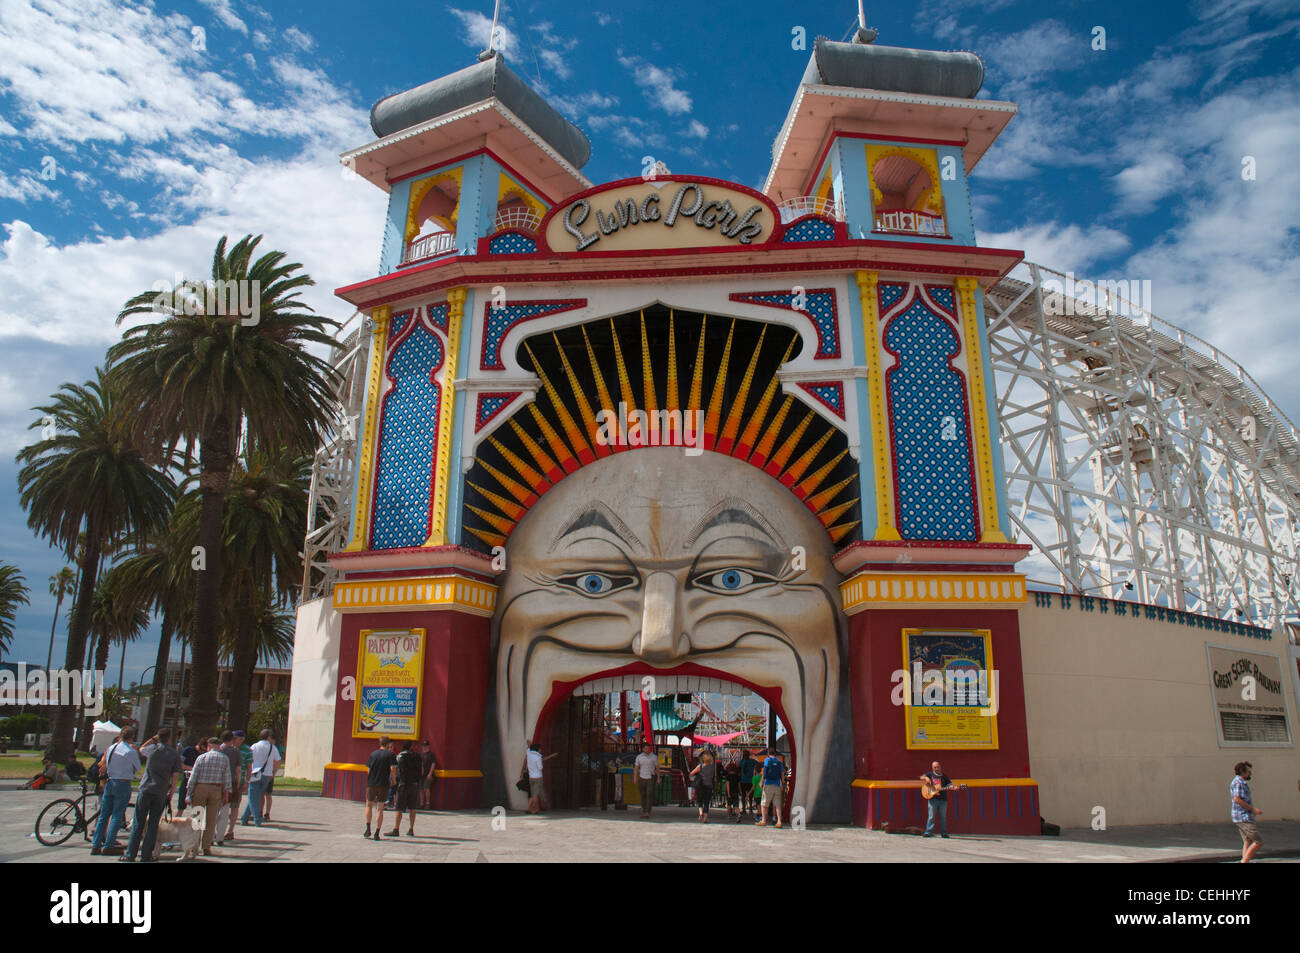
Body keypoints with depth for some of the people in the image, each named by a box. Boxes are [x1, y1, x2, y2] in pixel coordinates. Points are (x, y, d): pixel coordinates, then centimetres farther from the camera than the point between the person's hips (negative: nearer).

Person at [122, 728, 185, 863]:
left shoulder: (153, 749, 0)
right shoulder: (175, 754, 0)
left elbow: (141, 748, 24)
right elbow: (176, 775, -2)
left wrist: (153, 739, 24)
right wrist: (171, 793, 5)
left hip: (145, 790, 0)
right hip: (161, 793, 0)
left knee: (138, 824, 5)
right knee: (153, 825, 7)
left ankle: (130, 855, 5)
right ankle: (147, 856, 6)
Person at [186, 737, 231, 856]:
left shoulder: (201, 757, 1)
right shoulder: (224, 759, 3)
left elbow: (193, 777, -1)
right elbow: (227, 779, 1)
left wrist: (188, 794, 2)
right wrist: (226, 794, 8)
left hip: (200, 788, 0)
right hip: (216, 789, 1)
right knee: (211, 820, 7)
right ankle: (206, 847, 5)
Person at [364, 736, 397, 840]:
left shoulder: (373, 753, 7)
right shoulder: (390, 754, -4)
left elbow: (368, 770, 8)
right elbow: (393, 769, -14)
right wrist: (392, 780, 1)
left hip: (371, 784, 2)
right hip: (383, 785, -2)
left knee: (369, 805, 22)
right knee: (380, 809, 5)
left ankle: (368, 828, 11)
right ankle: (377, 833, 2)